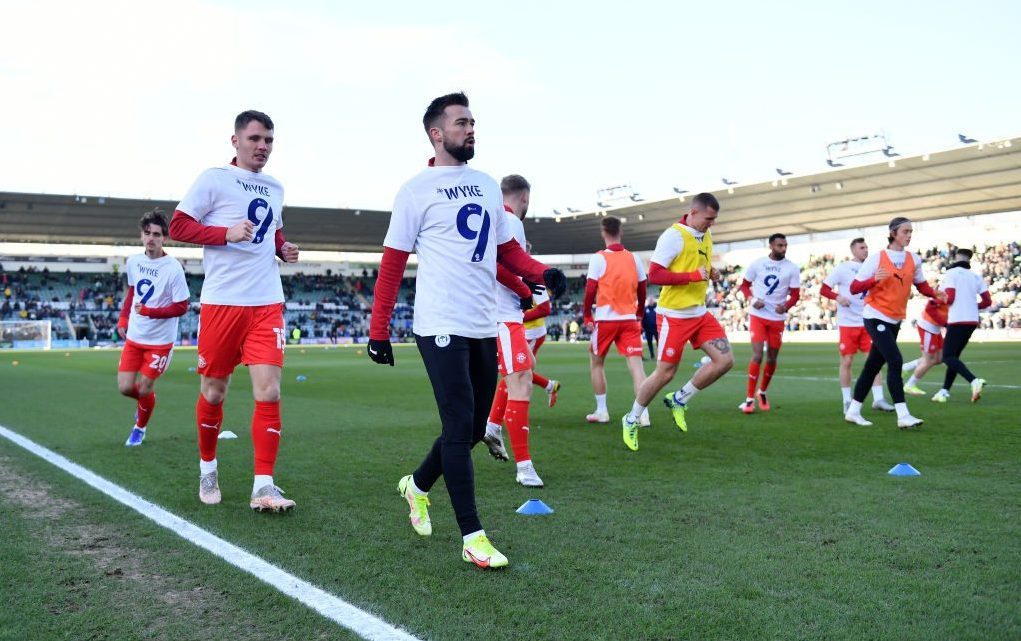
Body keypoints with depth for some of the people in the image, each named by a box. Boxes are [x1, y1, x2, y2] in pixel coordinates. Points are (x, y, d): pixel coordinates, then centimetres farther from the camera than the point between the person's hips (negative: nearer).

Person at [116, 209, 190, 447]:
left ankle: (140, 428, 29)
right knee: (125, 388, 1)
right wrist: (123, 319, 13)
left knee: (144, 389, 1)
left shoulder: (173, 268, -18)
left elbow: (182, 307, -16)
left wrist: (150, 312, -25)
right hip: (133, 337, 5)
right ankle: (143, 403, 37)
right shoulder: (133, 262, 0)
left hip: (160, 341, -5)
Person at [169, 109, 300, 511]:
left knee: (269, 392, -7)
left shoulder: (275, 188, 15)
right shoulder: (214, 179, -2)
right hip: (221, 302, -4)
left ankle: (263, 487, -4)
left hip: (267, 304, 4)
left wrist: (284, 249, 9)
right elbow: (178, 226, -5)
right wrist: (227, 233, -17)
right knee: (214, 392, 7)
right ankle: (207, 470, 30)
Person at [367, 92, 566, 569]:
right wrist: (378, 331, -6)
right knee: (460, 428, -8)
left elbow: (508, 249, 19)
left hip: (484, 327, 7)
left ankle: (418, 485, 37)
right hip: (442, 327, -7)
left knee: (473, 429, 13)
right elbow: (392, 262, -3)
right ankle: (472, 537, -1)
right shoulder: (418, 190, -4)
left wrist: (544, 274, -1)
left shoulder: (488, 185, 15)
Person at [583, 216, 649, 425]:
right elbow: (642, 290, 12)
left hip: (605, 319, -2)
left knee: (596, 363, 15)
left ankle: (601, 411, 18)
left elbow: (590, 290, -7)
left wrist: (587, 316, 3)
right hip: (629, 319, 3)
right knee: (635, 364, -3)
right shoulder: (633, 258, 6)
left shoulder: (598, 258, -5)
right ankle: (643, 413, -14)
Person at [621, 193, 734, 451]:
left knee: (725, 360, -2)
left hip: (700, 313, 8)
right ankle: (632, 421, 17)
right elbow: (654, 275, -21)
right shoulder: (673, 236, -17)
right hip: (674, 316, -8)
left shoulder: (706, 236, 9)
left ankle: (679, 400, 15)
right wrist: (694, 276, -24)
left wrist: (711, 273, 3)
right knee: (665, 373, -3)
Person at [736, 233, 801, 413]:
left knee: (772, 359, 9)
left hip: (777, 318, 2)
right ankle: (749, 398, -5)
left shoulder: (792, 268, -2)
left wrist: (786, 306, -21)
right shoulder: (757, 263, -2)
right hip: (757, 315, -2)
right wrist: (751, 299, -13)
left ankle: (762, 393, 31)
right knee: (757, 356, -12)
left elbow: (795, 294, 0)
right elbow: (745, 285, 7)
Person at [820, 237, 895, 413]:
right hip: (848, 323, -4)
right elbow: (823, 289, -5)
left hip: (868, 322, 4)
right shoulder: (842, 268, -3)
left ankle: (878, 399, 4)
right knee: (846, 361, 2)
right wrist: (838, 297, -22)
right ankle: (847, 402, 11)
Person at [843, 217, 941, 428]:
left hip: (894, 321, 6)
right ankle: (903, 415, -16)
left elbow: (921, 285, 15)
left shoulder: (914, 259, 4)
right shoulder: (876, 258, -10)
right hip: (875, 317, -6)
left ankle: (853, 411, 21)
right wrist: (874, 279, -27)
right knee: (895, 361, -17)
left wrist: (935, 294, -6)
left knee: (873, 365, 11)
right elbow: (854, 288, -10)